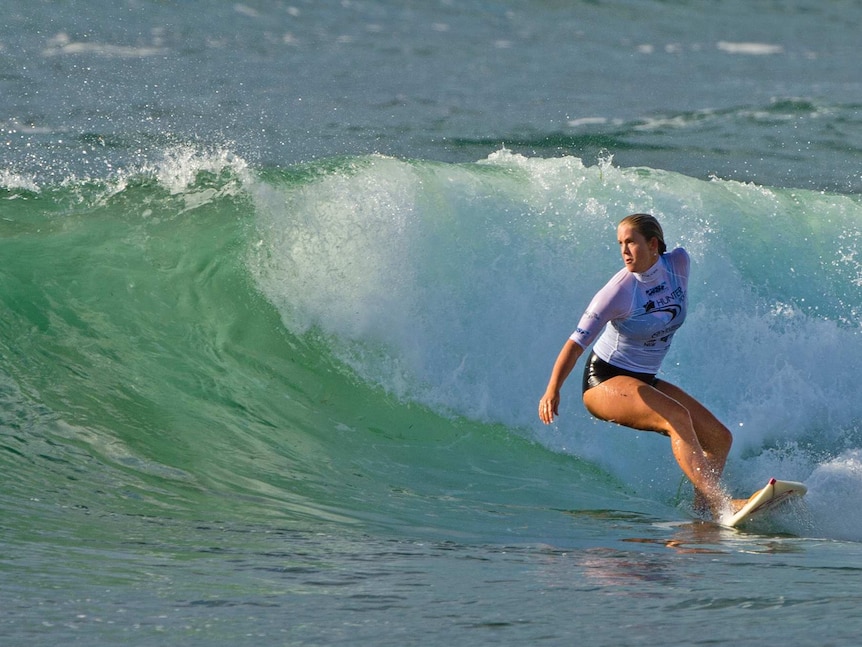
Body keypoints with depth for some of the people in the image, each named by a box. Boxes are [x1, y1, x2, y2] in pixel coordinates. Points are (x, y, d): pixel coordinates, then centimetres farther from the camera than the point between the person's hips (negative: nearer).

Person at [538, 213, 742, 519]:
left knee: (720, 439, -1)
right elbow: (577, 342, -27)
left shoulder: (679, 262, -8)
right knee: (676, 417, -31)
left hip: (645, 380, 8)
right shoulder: (619, 291, -23)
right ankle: (718, 503, -40)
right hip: (604, 382, -8)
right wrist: (553, 389, -39)